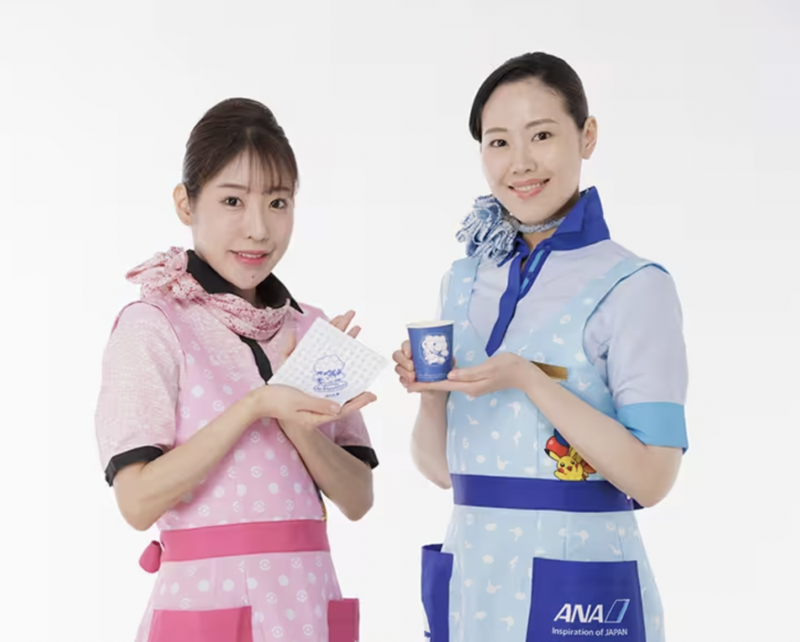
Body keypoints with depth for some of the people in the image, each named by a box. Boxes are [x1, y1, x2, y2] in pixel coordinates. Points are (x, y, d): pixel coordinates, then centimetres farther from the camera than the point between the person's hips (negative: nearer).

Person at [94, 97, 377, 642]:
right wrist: (256, 406, -21)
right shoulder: (152, 325, -7)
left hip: (310, 596, 5)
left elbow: (357, 498, 2)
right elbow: (138, 501, -15)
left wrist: (295, 419, -15)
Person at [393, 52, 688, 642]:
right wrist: (431, 390, -9)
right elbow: (441, 466, 10)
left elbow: (652, 478, -16)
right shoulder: (466, 281, 6)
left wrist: (528, 381, -22)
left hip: (578, 589, -5)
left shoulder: (635, 288, -11)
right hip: (472, 583, 5)